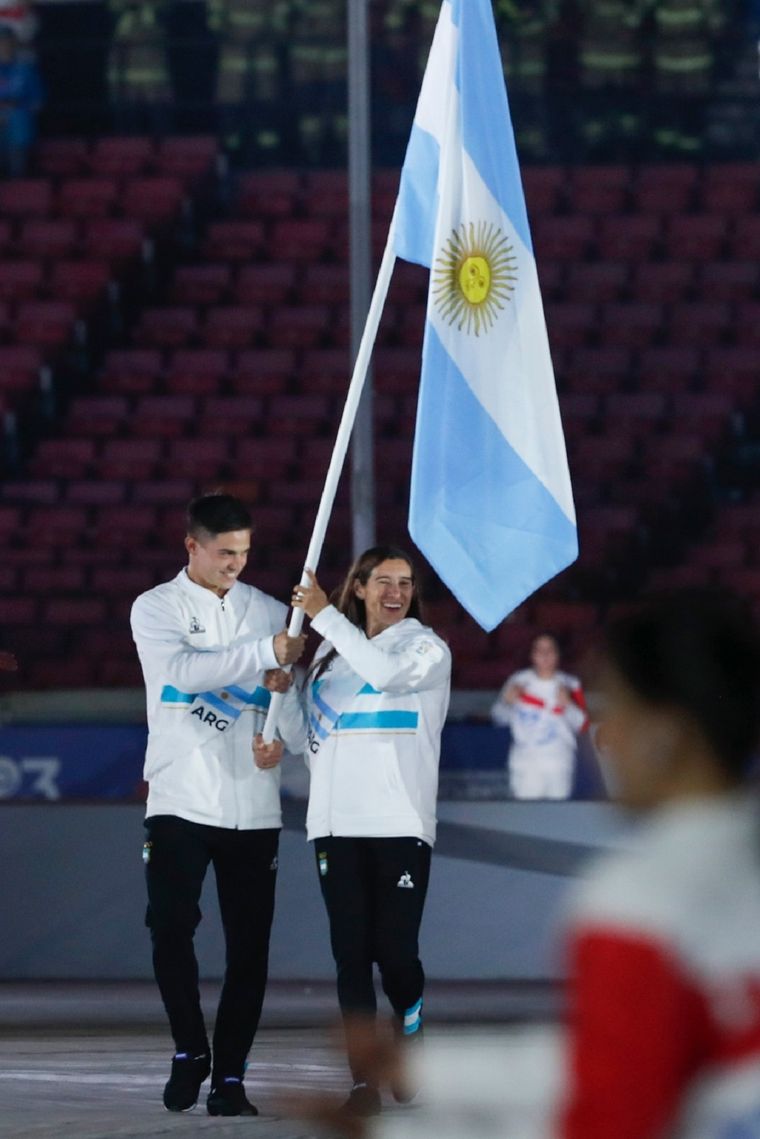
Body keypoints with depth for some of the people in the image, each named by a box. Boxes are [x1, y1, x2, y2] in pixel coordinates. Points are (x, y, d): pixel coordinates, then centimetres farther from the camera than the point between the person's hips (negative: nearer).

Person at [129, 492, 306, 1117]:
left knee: (249, 947, 0)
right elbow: (184, 669, -18)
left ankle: (230, 1073, 7)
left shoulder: (269, 613, 10)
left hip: (253, 808, 2)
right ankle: (190, 1049, 9)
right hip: (180, 801, -2)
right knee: (170, 927, -11)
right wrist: (263, 654, -24)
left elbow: (296, 731, 10)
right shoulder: (156, 609, 3)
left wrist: (284, 690, -12)